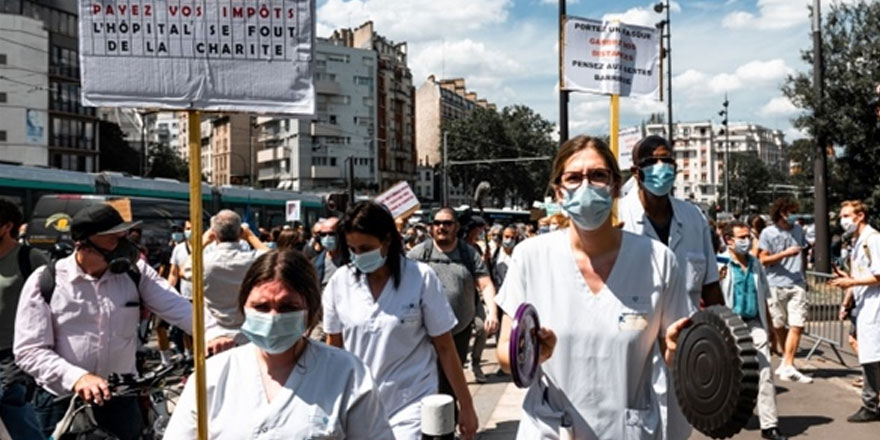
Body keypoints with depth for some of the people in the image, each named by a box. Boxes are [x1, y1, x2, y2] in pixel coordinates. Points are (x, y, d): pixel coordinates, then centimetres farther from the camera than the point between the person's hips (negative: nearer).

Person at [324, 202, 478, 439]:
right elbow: (333, 347, 8)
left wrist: (466, 405, -2)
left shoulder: (421, 278, -10)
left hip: (411, 407, -3)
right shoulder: (340, 282, -3)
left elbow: (445, 347, -4)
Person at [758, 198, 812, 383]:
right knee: (779, 326, 10)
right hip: (776, 285, -3)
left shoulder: (798, 230, 10)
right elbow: (763, 259, -6)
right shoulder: (768, 233, -3)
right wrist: (785, 254, -16)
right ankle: (787, 360, 28)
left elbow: (802, 254, 21)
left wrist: (803, 276, 18)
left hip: (797, 284, 3)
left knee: (798, 325, -9)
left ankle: (788, 366, -8)